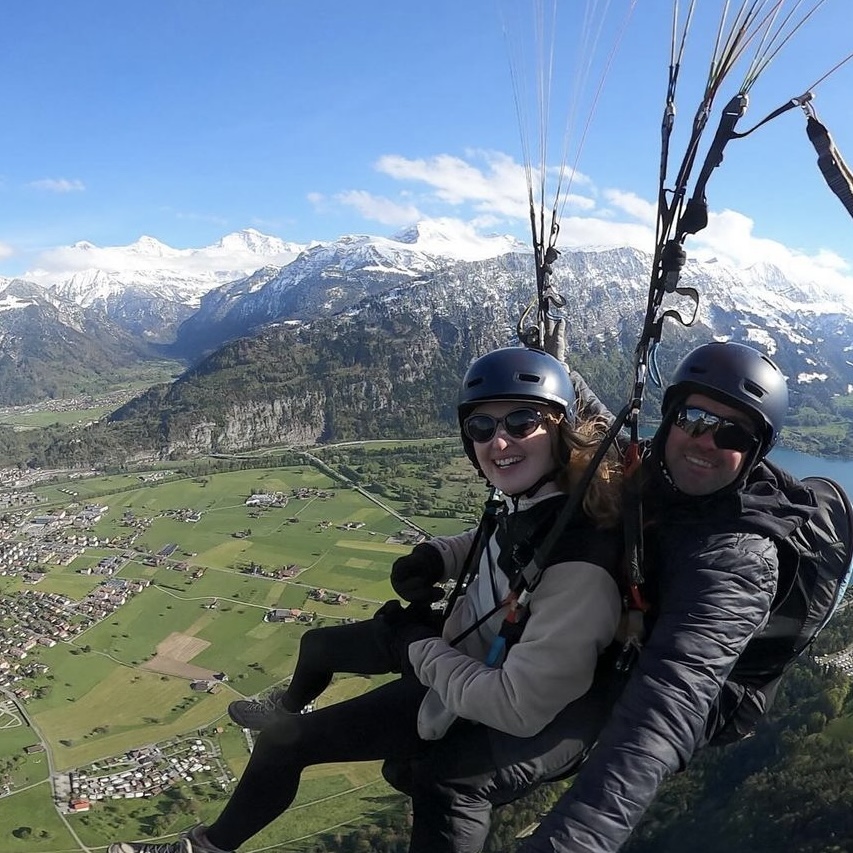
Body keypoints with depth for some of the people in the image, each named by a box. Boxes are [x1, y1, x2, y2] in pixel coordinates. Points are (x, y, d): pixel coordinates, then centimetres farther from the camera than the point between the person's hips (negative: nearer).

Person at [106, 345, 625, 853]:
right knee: (317, 645, 26)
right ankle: (282, 714, 63)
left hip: (471, 719, -8)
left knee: (285, 742, -1)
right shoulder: (531, 498, -13)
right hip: (464, 643, 8)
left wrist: (420, 647, -23)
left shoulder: (578, 565, -37)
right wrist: (436, 556, -9)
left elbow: (521, 707, -34)